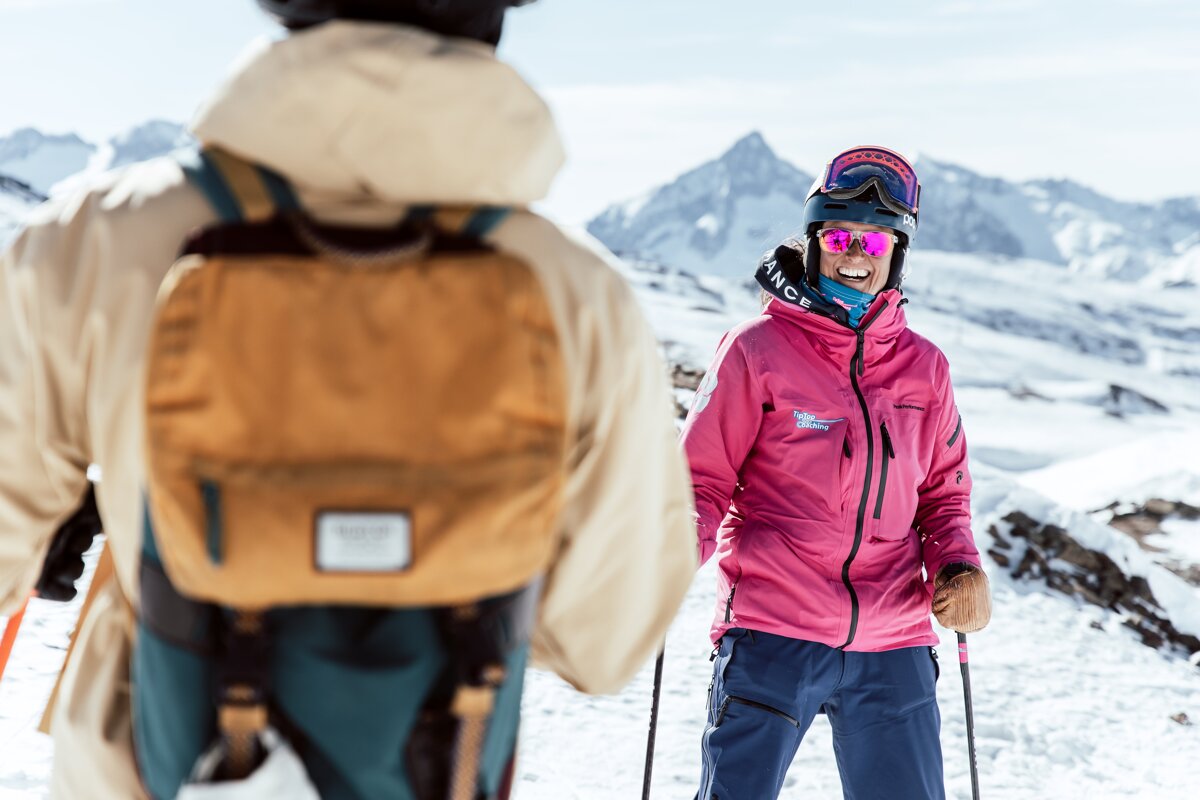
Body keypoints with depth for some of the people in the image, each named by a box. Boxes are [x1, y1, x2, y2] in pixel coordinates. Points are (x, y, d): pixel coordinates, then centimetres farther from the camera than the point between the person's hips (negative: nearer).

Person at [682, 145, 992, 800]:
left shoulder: (924, 367, 10)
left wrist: (959, 566, 0)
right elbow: (704, 478, -1)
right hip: (772, 634, -3)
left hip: (892, 647, 4)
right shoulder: (757, 348, -2)